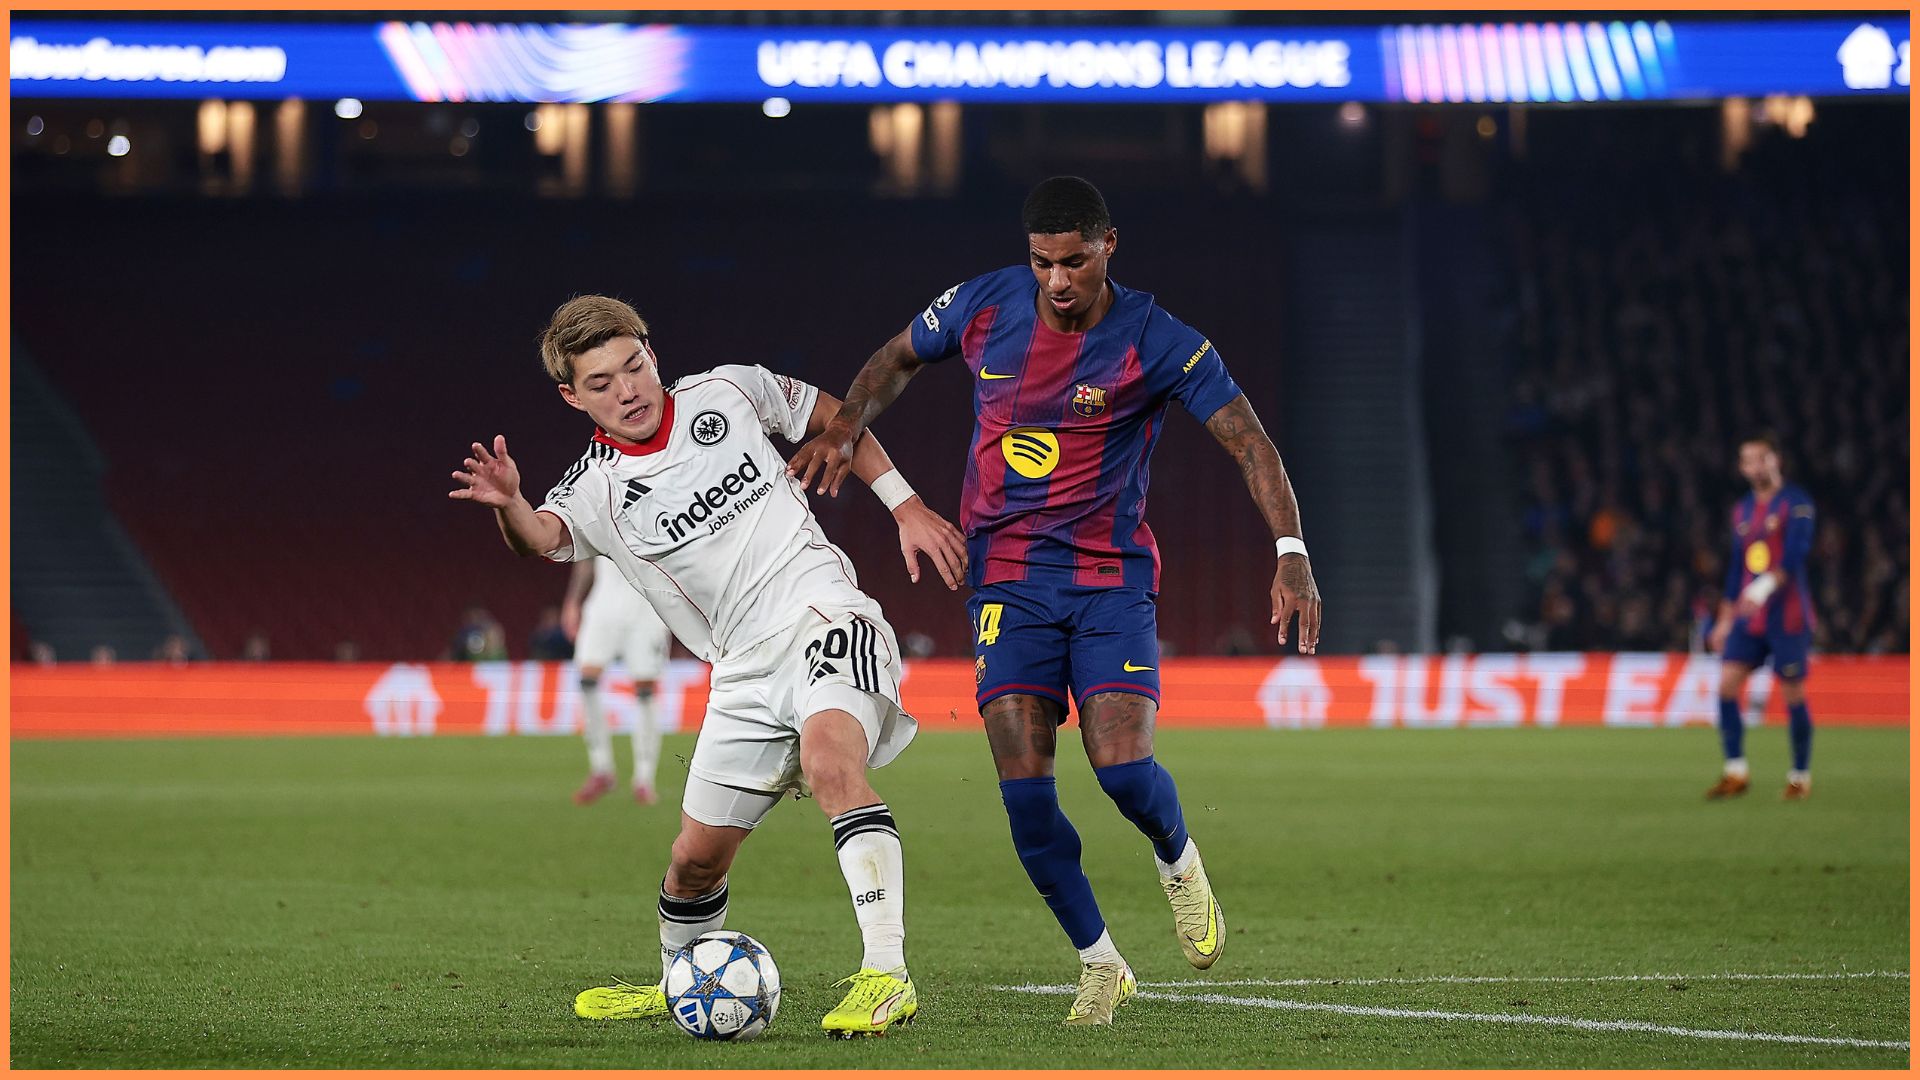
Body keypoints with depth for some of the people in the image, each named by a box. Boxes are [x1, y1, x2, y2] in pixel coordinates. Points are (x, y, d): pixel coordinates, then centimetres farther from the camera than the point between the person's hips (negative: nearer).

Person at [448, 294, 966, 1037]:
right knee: (697, 857, 8)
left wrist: (904, 505, 12)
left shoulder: (727, 394, 1)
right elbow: (542, 539, -23)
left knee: (830, 761, -32)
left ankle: (886, 975, -39)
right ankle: (677, 984, 40)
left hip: (822, 613, -3)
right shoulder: (594, 489, -1)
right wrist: (508, 507, -46)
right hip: (745, 669, 3)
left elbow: (831, 417, 18)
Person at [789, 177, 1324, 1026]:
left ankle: (1179, 863, 20)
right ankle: (1100, 964, 8)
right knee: (1024, 789, -10)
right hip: (1008, 579, 2)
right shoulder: (984, 307, -2)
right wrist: (845, 426, -2)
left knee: (1124, 769, -17)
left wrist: (1290, 554, -24)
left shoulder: (1157, 342, -10)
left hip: (1114, 577, -2)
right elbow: (898, 359, 17)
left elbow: (1248, 441, -12)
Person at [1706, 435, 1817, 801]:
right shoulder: (1743, 510, 15)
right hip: (1749, 619, 6)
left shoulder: (1795, 503, -5)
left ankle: (1801, 777, 11)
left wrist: (1767, 585, -34)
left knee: (1793, 695, -2)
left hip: (1787, 616, -6)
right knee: (1727, 684, -9)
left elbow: (1795, 554, -19)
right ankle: (1734, 773, -5)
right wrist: (1725, 620, 19)